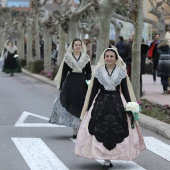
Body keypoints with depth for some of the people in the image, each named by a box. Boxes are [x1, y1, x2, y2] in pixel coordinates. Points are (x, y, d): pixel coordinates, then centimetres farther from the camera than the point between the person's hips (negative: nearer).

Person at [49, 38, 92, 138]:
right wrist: (61, 86, 2)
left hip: (82, 84, 0)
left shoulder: (86, 58, 7)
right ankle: (75, 131, 6)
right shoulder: (67, 57, 5)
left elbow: (89, 72, 7)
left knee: (81, 106, -1)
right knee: (71, 105, -1)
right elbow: (64, 72, 6)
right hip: (70, 83, 0)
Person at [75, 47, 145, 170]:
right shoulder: (98, 71, 3)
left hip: (117, 103, 0)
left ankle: (108, 159, 9)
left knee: (116, 131, -1)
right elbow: (93, 90, 6)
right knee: (101, 131, -4)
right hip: (101, 102, 0)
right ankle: (106, 159, 4)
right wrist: (88, 107, 4)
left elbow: (125, 90, 6)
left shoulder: (121, 72, 2)